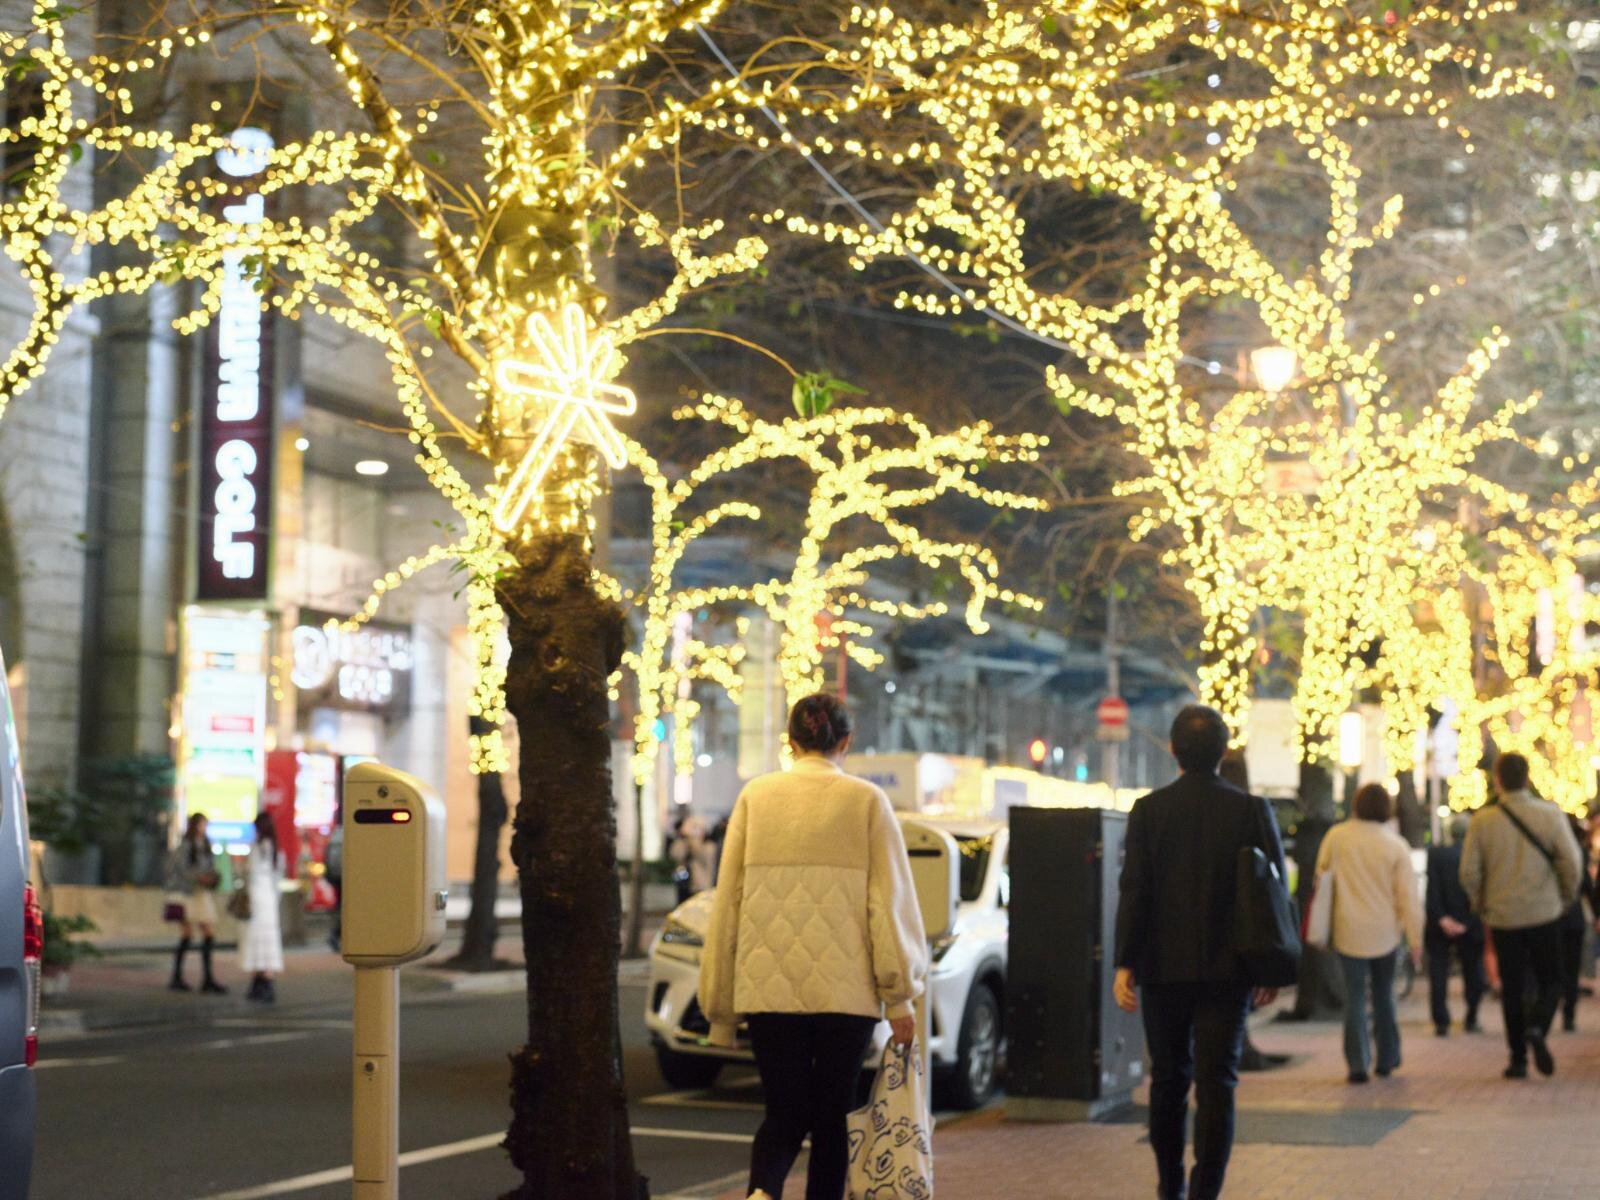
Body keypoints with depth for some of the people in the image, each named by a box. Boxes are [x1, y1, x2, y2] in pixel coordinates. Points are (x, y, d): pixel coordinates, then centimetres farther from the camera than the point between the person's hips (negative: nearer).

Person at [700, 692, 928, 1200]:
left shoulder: (756, 796, 6)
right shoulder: (866, 800, 1)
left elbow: (728, 899, 5)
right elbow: (890, 900, -3)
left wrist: (719, 1005, 10)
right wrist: (899, 995, 1)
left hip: (768, 986, 1)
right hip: (845, 987, -1)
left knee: (785, 1111, 8)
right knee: (830, 1113, 11)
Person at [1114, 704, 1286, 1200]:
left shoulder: (1148, 811, -4)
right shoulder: (1252, 811, -3)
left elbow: (1134, 892, -8)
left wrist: (1126, 964, -6)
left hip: (1165, 968, 1)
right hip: (1228, 969, -1)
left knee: (1169, 1080, 14)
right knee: (1216, 1083, -1)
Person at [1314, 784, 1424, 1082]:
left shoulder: (1336, 837, -4)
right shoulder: (1396, 845, -5)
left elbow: (1322, 880, 4)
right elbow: (1407, 895, -5)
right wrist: (1415, 937, 1)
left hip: (1349, 931, -1)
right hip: (1384, 931, 1)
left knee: (1354, 997, 2)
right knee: (1384, 995, 16)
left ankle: (1358, 1064, -5)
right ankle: (1387, 1060, 21)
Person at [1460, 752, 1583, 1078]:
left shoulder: (1482, 820, -5)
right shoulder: (1550, 814, -6)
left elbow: (1469, 871, -6)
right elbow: (1571, 863, -9)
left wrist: (1481, 905, 11)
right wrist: (1566, 898, 8)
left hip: (1502, 917, 1)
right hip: (1544, 914, -1)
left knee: (1511, 989, 10)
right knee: (1549, 982, 11)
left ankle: (1518, 1059, 9)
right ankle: (1537, 1028, -17)